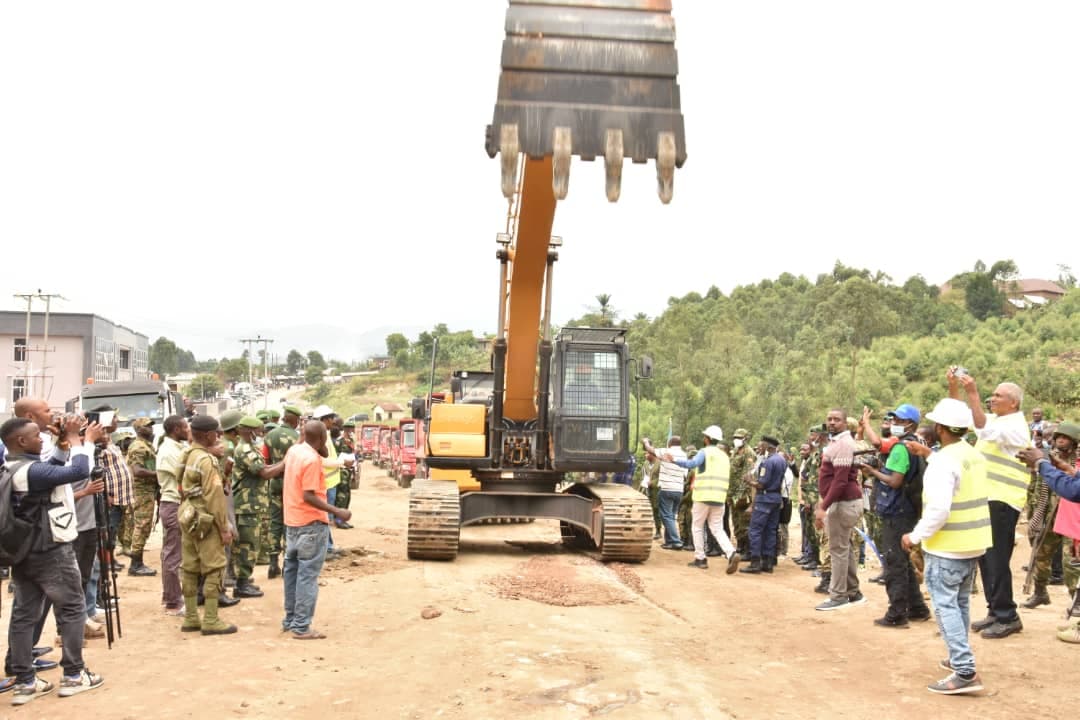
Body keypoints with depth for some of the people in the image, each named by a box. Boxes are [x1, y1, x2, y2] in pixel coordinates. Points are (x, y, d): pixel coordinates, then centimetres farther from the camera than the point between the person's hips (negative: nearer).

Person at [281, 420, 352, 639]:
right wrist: (337, 511, -23)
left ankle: (290, 619, 25)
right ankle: (301, 627, -1)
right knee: (308, 574, -4)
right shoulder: (312, 459, -20)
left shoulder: (293, 451, 6)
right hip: (311, 523, -9)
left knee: (293, 570, 16)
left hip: (292, 521, 9)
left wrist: (321, 451, 12)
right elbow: (308, 496, -23)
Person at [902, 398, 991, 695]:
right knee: (960, 601, 20)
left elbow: (938, 508, -26)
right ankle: (959, 658, 31)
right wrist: (928, 454, 23)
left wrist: (915, 536, -15)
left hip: (947, 546, -9)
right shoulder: (974, 455, 7)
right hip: (972, 542, 9)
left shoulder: (943, 461, -20)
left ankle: (965, 672, -11)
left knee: (945, 605, -5)